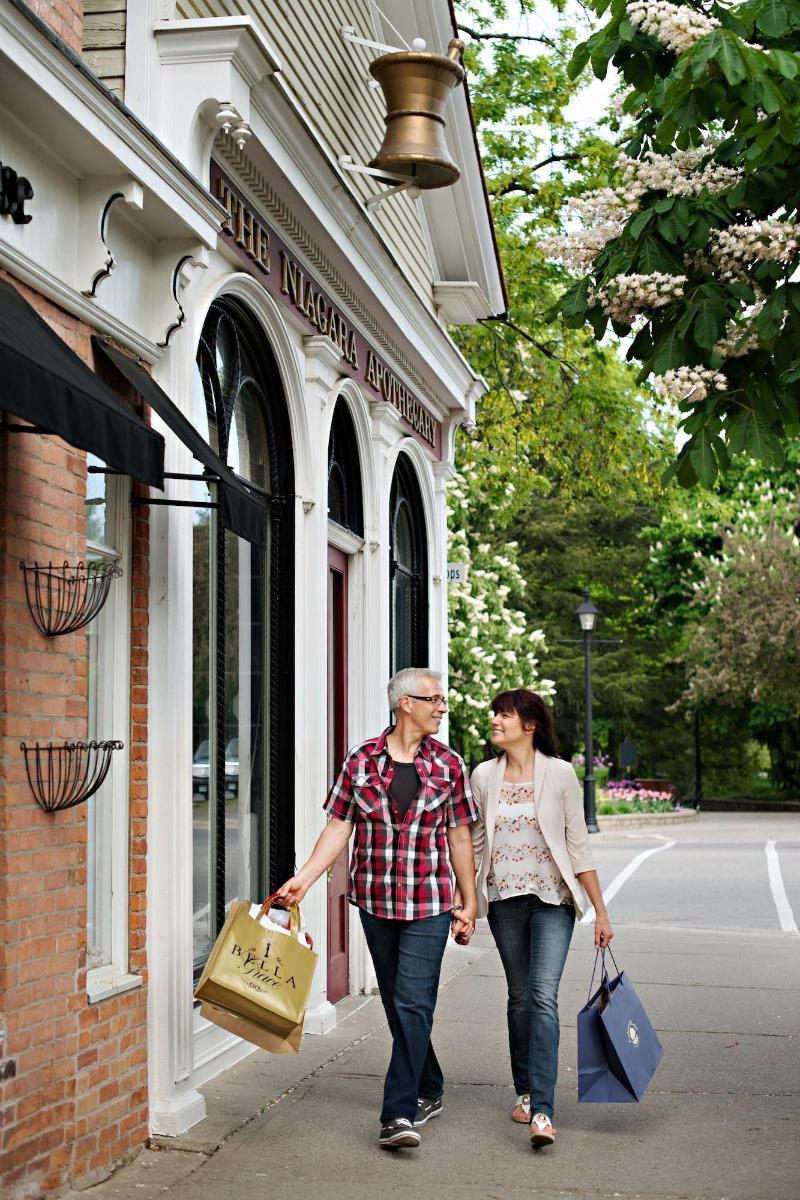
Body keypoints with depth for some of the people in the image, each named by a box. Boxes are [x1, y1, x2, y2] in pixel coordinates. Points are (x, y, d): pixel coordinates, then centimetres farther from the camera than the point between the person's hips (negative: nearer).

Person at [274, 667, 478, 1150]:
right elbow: (339, 827, 3)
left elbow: (459, 837, 7)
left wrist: (468, 902, 8)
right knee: (398, 1004, 12)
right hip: (375, 900, 2)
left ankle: (400, 1113, -11)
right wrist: (303, 879, -8)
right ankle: (429, 1092, 29)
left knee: (413, 1004, -11)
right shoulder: (361, 761, 1)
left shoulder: (449, 765, 2)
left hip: (429, 902, -2)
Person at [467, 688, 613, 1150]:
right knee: (520, 998, 10)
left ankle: (542, 1111, -18)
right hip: (504, 900, 3)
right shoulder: (484, 776, 4)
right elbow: (472, 843, 12)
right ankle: (525, 1092, 26)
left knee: (544, 996, -14)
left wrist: (601, 911, -1)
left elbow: (578, 845, -1)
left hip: (552, 898, -3)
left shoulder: (559, 773, -5)